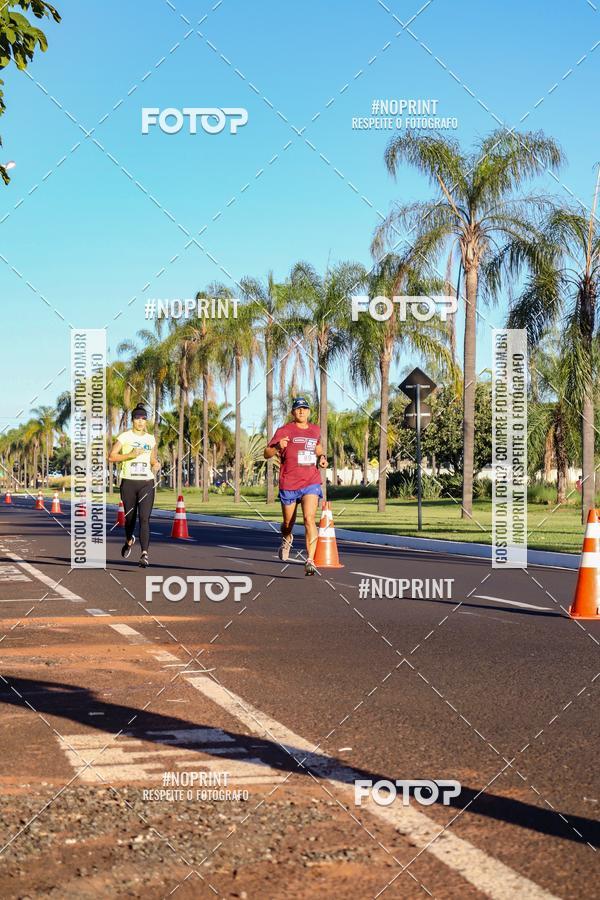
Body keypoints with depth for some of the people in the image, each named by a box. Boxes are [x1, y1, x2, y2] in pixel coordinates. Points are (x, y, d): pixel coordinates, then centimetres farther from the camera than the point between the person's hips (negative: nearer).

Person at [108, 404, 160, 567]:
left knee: (145, 518, -13)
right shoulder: (124, 437, 0)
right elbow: (112, 456, -5)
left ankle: (144, 554, -19)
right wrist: (130, 455, -17)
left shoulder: (151, 439, 12)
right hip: (128, 482, -1)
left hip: (146, 482, 1)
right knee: (130, 517, 11)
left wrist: (156, 465, 1)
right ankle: (129, 540, 43)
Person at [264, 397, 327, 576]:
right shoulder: (284, 431, -3)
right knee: (288, 523, 13)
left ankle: (310, 561, -21)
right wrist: (277, 447, -27)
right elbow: (266, 454, -6)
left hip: (311, 483, 1)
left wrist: (322, 457, 12)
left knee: (309, 519, -18)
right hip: (288, 484, -1)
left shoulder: (315, 430, 11)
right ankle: (286, 540, 50)